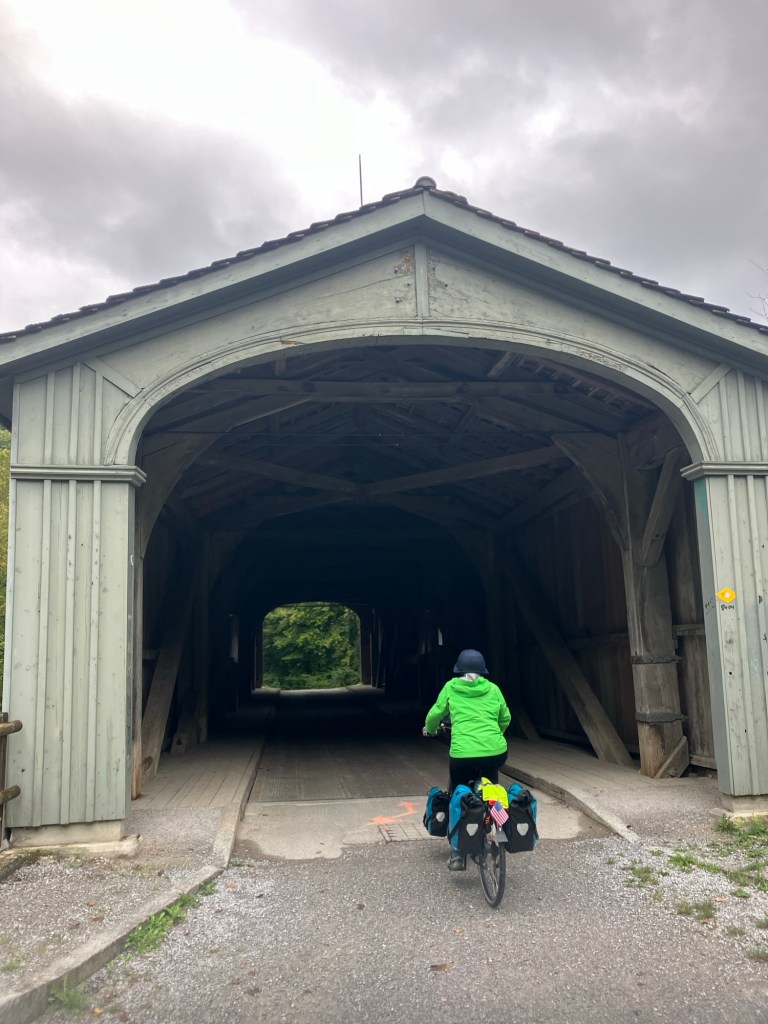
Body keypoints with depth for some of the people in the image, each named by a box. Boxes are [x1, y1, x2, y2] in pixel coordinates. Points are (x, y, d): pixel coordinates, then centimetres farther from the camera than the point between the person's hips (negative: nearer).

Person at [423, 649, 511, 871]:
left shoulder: (451, 687, 9)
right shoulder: (493, 689, 13)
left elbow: (435, 714, 13)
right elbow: (505, 719, 21)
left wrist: (429, 729, 34)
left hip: (463, 754, -2)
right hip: (496, 752, 2)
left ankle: (458, 856, 12)